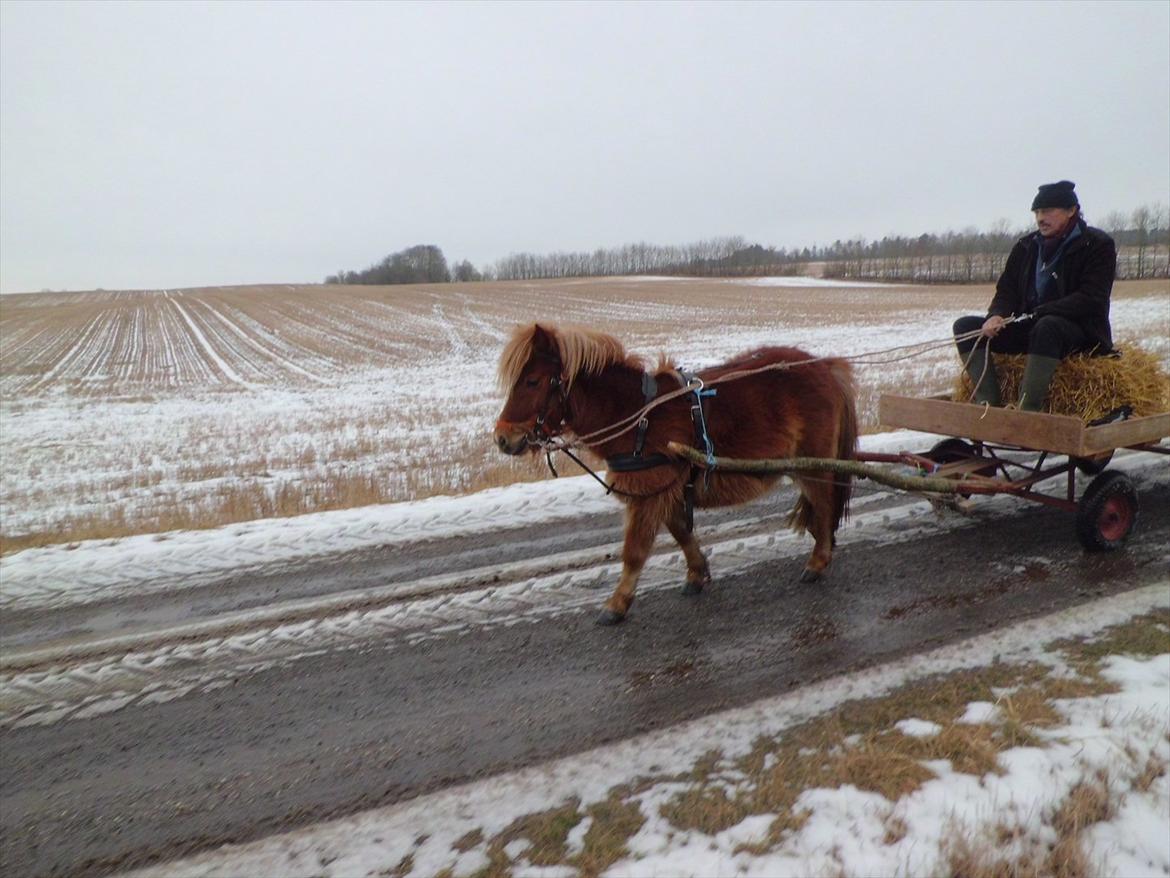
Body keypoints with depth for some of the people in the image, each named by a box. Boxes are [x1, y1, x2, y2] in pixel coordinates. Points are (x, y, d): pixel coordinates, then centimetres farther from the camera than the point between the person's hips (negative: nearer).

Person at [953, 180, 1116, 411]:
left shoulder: (1098, 245, -3)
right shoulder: (1026, 246, 12)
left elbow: (1091, 299, -14)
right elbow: (1006, 290, 9)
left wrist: (1041, 313, -24)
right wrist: (997, 315, -14)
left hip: (1081, 330, -6)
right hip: (1030, 328, 6)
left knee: (1048, 327, -41)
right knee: (965, 326, -12)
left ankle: (1026, 411, -44)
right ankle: (989, 403, -27)